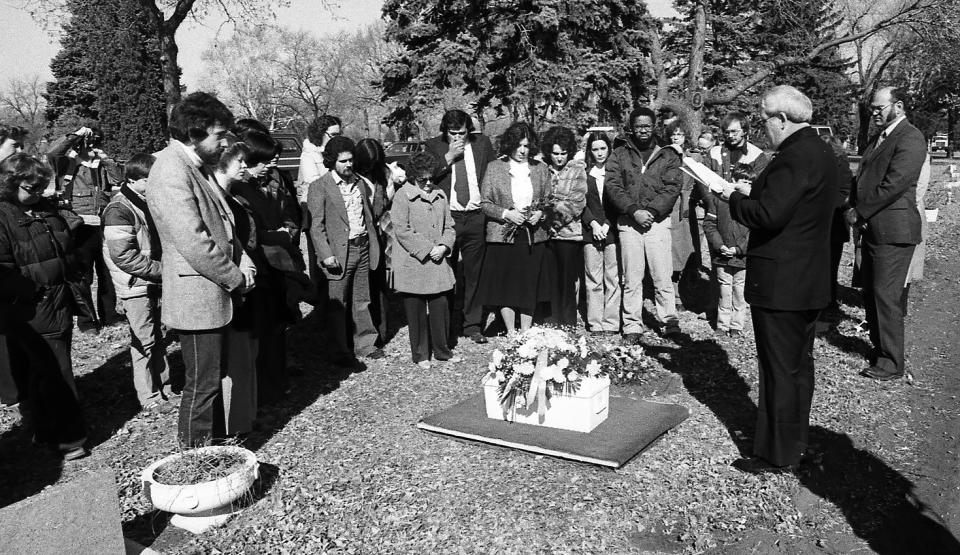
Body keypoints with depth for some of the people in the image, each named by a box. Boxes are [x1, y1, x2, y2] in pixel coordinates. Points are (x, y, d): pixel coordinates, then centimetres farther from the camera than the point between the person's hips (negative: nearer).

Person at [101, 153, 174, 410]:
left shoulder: (150, 201, 10)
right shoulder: (119, 208, -16)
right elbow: (123, 255, -23)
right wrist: (161, 270, -20)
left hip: (155, 282, 7)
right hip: (136, 285, -7)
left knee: (159, 338, 15)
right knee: (144, 341, 0)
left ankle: (165, 386, 26)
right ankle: (149, 396, 12)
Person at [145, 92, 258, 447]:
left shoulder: (198, 167, 12)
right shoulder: (171, 171, -20)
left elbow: (222, 224, 17)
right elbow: (193, 241, -26)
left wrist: (243, 262, 1)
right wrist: (237, 278, -14)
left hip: (216, 294, 10)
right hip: (197, 297, -10)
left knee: (214, 376, 19)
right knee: (202, 385, 2)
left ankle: (215, 443, 34)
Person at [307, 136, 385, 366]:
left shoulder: (360, 182, 11)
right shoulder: (319, 187, -7)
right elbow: (316, 225, -10)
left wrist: (374, 243, 10)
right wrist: (326, 254, -17)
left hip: (363, 247, 5)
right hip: (339, 251, -5)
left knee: (362, 300, 14)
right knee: (338, 303, 4)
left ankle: (365, 343, 26)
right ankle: (340, 351, 15)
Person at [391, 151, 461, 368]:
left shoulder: (439, 194, 11)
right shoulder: (403, 196, -7)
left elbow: (449, 226, 15)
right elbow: (402, 231, -13)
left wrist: (444, 247, -4)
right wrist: (427, 250, -14)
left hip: (438, 264, 5)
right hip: (412, 265, -5)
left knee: (441, 307, 8)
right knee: (416, 311, 5)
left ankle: (442, 349, 24)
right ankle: (420, 354, 18)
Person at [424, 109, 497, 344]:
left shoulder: (482, 143, 8)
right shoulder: (432, 146, 1)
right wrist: (449, 157, -14)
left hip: (476, 217, 2)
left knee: (474, 274, 6)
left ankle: (473, 325, 16)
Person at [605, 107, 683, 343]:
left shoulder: (668, 155, 10)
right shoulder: (619, 155, 10)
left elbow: (672, 188, 0)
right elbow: (613, 186, -1)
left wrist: (652, 211, -13)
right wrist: (634, 210, -12)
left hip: (658, 221, 0)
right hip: (628, 223, 1)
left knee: (663, 277, -1)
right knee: (631, 279, 3)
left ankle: (670, 322, 9)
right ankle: (632, 326, 10)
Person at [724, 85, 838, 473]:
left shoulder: (795, 156, -20)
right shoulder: (820, 151, 11)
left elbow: (768, 215, -27)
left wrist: (735, 198, -11)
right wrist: (754, 191, 9)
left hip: (780, 283, -10)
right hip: (809, 280, 10)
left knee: (779, 369, -1)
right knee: (799, 363, 20)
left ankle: (778, 455, 10)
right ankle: (797, 439, 34)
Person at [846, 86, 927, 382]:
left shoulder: (910, 139, -12)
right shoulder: (878, 139, 18)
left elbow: (893, 185, -21)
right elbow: (861, 178, 17)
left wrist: (860, 212, -14)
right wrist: (853, 208, 0)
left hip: (893, 231, -9)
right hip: (871, 229, 9)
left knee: (887, 297, -4)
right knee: (870, 293, 15)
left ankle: (891, 363, 6)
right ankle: (878, 347, 28)